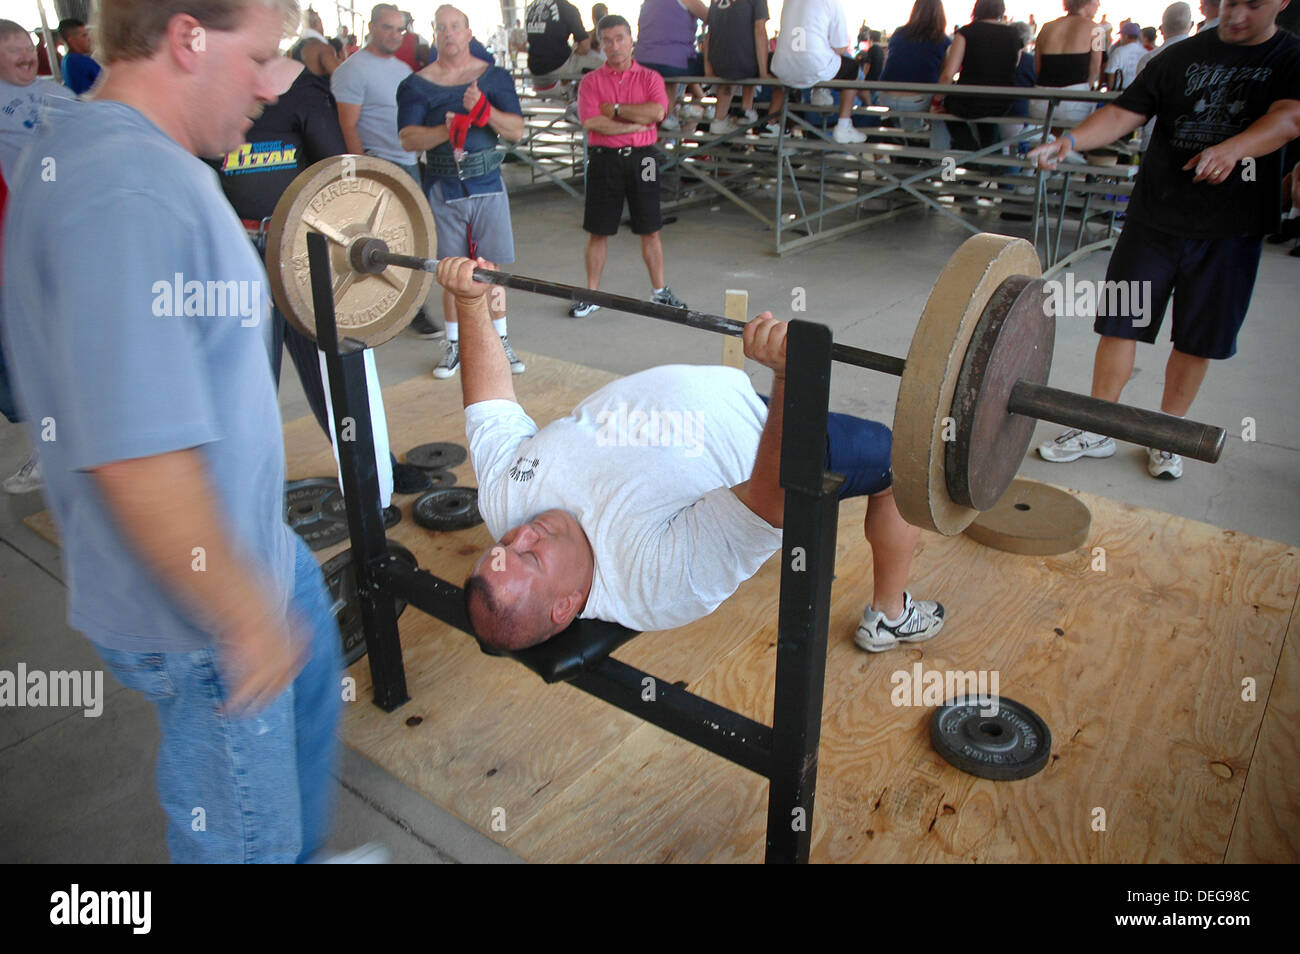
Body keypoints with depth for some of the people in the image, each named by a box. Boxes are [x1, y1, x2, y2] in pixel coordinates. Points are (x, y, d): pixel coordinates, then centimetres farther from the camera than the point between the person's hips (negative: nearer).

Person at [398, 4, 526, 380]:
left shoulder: (495, 77, 4)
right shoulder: (417, 84, 2)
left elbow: (517, 131, -4)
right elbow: (408, 139, -9)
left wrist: (485, 110, -21)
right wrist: (448, 128, -27)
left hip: (487, 183, 0)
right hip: (442, 187, 0)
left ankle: (500, 340, 16)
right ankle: (455, 344, 17)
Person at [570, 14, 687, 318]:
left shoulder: (650, 78, 7)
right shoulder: (590, 81, 5)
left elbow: (657, 112, -12)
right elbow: (591, 122, -11)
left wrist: (615, 109, -10)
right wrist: (636, 124, -10)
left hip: (641, 158, 1)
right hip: (603, 159, 0)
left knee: (650, 230, 6)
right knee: (598, 232, 4)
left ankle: (659, 291, 18)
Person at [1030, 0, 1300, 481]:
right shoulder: (1181, 57, 7)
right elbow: (1124, 113, -1)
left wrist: (1233, 148, -39)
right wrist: (1069, 140, -21)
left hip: (1231, 229, -1)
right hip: (1155, 218, 1)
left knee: (1198, 340, 6)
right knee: (1119, 323, 0)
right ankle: (1097, 431, 13)